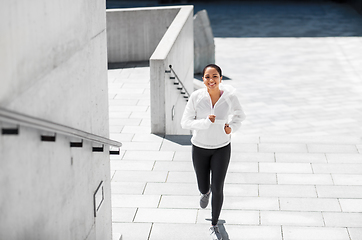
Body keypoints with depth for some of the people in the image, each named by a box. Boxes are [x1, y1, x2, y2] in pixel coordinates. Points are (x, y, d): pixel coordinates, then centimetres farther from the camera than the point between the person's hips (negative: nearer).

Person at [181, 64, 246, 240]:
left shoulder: (229, 96, -17)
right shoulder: (196, 97, -19)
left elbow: (239, 115, 2)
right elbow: (185, 123, -14)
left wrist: (232, 127, -19)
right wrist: (206, 122, -30)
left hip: (222, 148, -1)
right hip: (200, 148, 1)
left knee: (217, 189, -5)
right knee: (203, 188, 14)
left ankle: (214, 226, 19)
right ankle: (205, 192, 56)